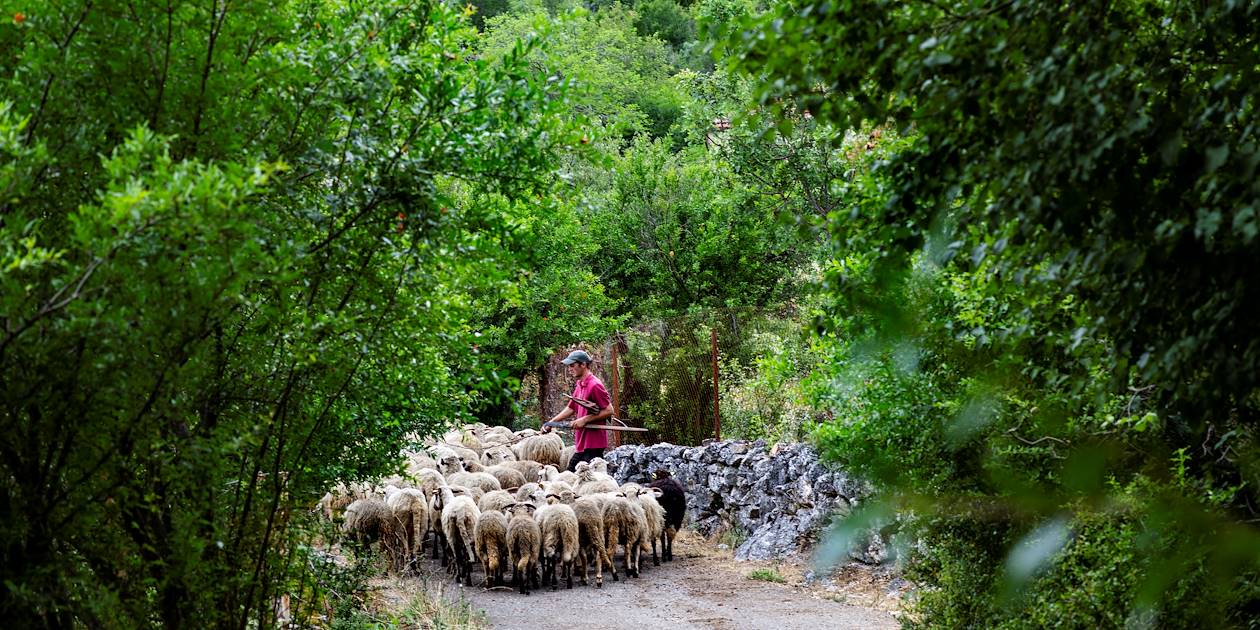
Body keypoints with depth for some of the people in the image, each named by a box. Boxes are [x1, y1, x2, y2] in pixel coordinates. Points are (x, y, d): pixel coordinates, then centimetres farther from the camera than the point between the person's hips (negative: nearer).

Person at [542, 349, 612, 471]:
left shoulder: (595, 385, -15)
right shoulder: (579, 386, 14)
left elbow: (609, 411, -17)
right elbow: (570, 408, 24)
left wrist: (585, 419, -18)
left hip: (593, 445, -10)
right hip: (581, 445, 10)